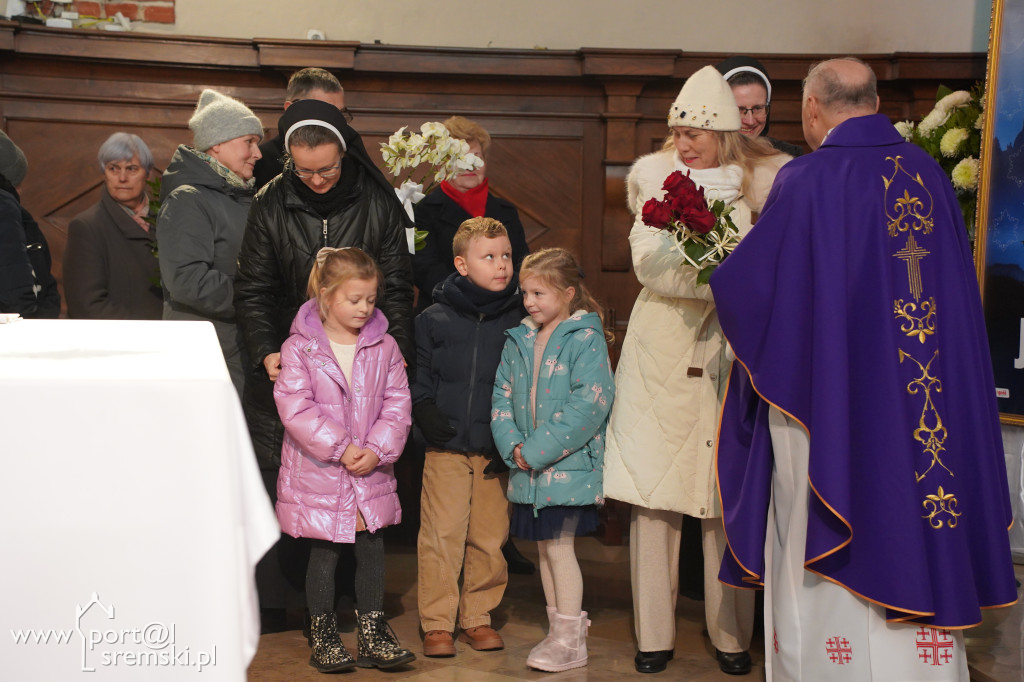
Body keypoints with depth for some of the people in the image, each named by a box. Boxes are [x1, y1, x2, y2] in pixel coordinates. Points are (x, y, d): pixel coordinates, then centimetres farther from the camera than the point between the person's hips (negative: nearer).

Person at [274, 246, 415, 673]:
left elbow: (397, 403, 0)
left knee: (372, 549, 9)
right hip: (318, 474, -3)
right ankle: (322, 634, 23)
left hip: (371, 473, 3)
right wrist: (339, 447, -18)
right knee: (323, 553, 8)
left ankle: (372, 632, 23)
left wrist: (377, 449, -13)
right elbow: (295, 407, -16)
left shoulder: (383, 347, 2)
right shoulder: (299, 349, -9)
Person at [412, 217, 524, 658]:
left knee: (490, 537, 7)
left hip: (498, 451, 1)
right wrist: (425, 413, -6)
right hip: (446, 445, -1)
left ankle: (478, 617, 24)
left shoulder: (519, 322, 5)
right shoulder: (433, 319, 3)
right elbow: (415, 374, 10)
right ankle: (437, 623, 10)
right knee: (441, 534, -3)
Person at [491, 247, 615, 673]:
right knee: (544, 547, 13)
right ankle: (559, 632, 26)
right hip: (528, 467, 7)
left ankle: (571, 642, 8)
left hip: (568, 465, -6)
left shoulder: (585, 339, -10)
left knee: (560, 547, -4)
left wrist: (537, 450, -18)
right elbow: (502, 396, 10)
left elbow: (589, 404, -18)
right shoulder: (518, 341, 11)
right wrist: (513, 446, -7)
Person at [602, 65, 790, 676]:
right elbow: (649, 263, -7)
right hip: (662, 347, 1)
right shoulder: (656, 175, 6)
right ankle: (654, 633, 10)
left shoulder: (763, 180, 5)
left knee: (728, 495, 1)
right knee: (652, 489, 0)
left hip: (730, 350, 0)